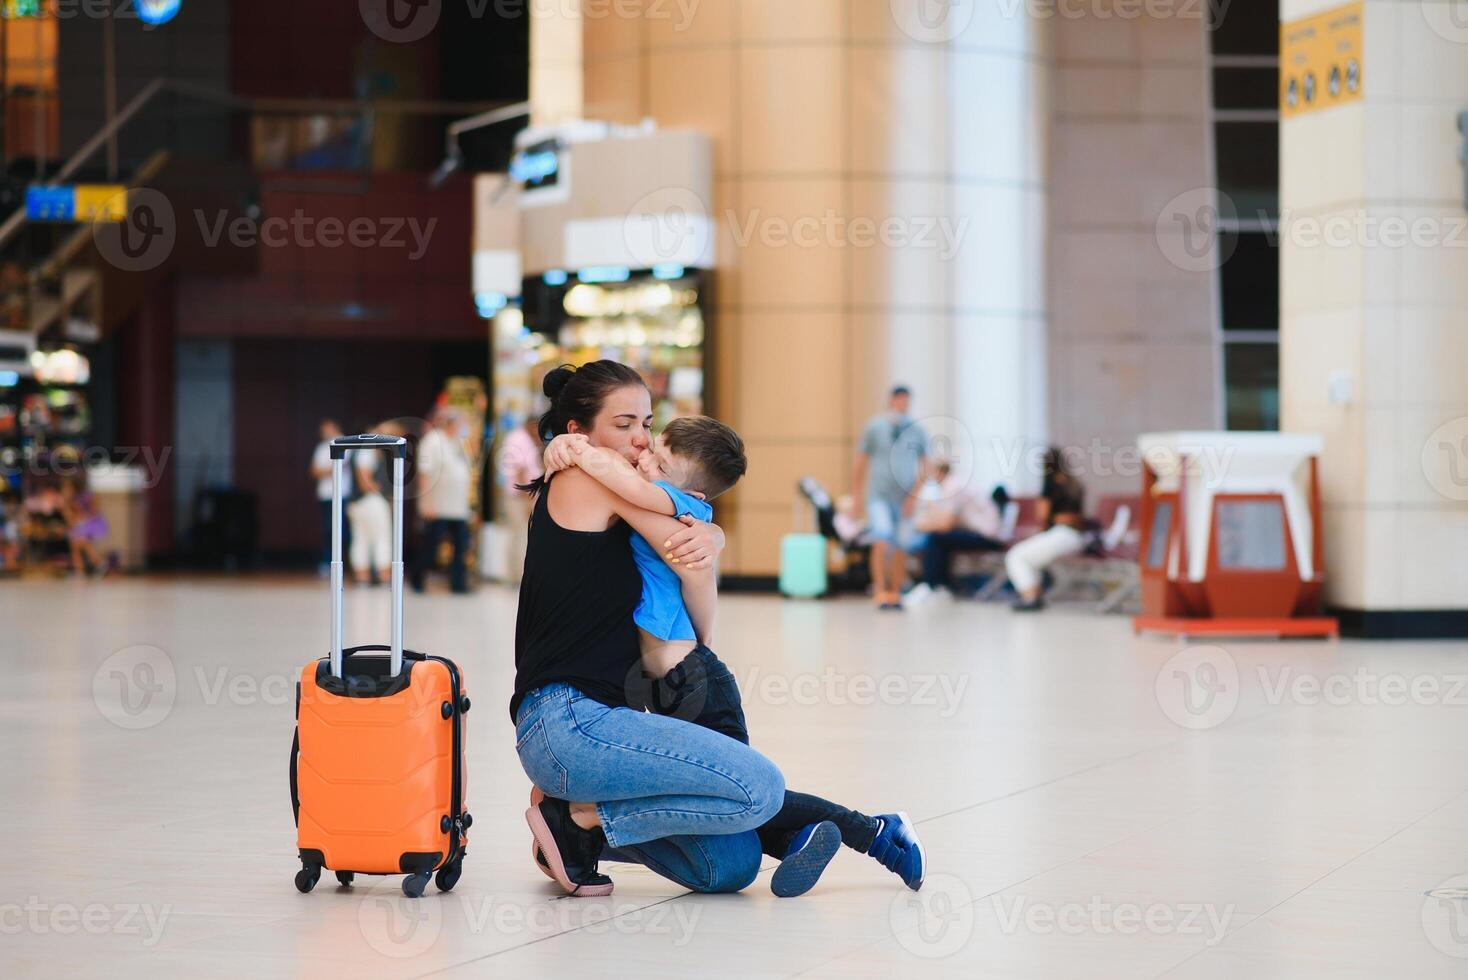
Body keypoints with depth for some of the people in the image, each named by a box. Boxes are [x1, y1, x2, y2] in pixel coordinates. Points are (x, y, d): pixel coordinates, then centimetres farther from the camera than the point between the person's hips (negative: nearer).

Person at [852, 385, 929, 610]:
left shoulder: (917, 431, 7)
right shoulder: (874, 427, 3)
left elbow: (924, 467, 5)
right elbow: (861, 463, 6)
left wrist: (914, 496, -5)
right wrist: (857, 493, 4)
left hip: (905, 498, 2)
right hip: (879, 496, -2)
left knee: (901, 547, 4)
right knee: (881, 540, -18)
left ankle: (895, 594, 15)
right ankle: (880, 591, -18)